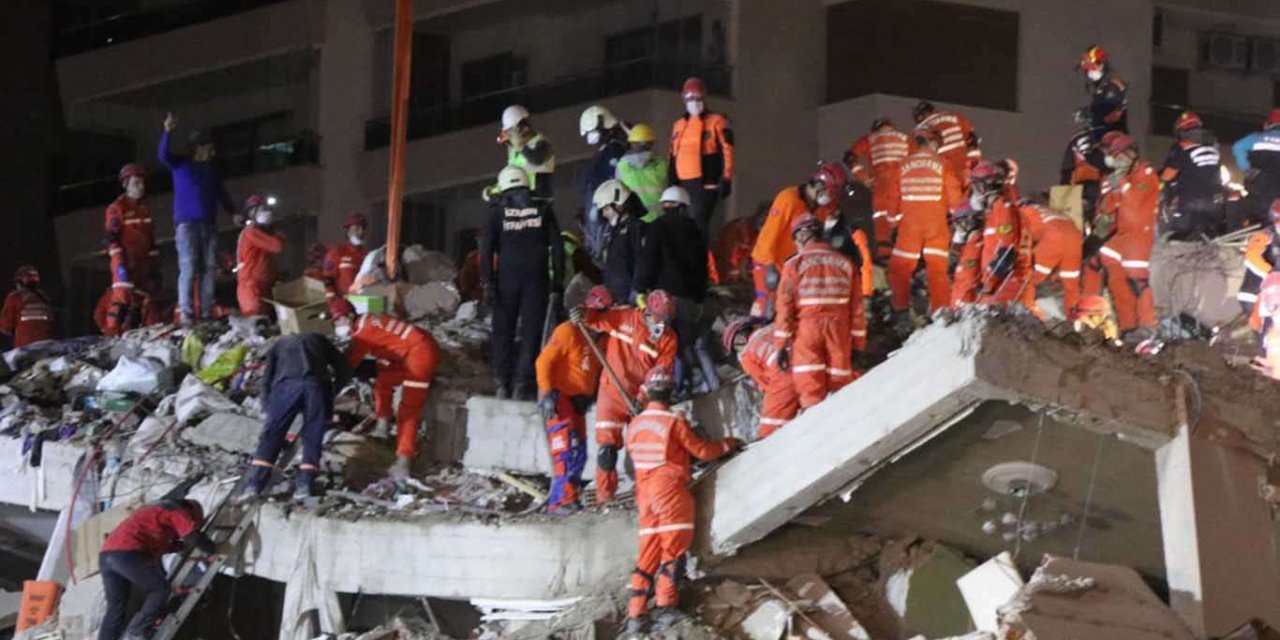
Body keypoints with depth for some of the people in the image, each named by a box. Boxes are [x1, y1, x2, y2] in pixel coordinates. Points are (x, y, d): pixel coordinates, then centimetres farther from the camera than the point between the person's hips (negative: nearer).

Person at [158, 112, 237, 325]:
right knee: (188, 269, -12)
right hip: (187, 225, -5)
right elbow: (164, 155, -18)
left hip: (209, 225, 5)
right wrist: (167, 132, -34)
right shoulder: (180, 164, 1)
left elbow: (221, 193, 25)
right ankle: (186, 314, -15)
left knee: (208, 270, 3)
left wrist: (233, 213, 15)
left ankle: (207, 314, 6)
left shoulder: (211, 169, 15)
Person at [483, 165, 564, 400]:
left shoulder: (499, 211, 2)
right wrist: (557, 279, 7)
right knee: (531, 331, 0)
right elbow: (557, 246, 3)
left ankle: (503, 383, 5)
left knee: (503, 331, 9)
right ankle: (523, 384, -8)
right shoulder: (542, 209, 5)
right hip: (536, 277, 0)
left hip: (507, 277, 0)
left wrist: (488, 282, -2)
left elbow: (487, 248, -3)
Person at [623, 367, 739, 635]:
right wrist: (728, 444, 12)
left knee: (649, 553, 9)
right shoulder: (674, 421, -10)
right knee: (674, 549, -3)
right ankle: (665, 608, -10)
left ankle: (635, 616, 6)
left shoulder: (634, 424, 7)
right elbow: (702, 450, -6)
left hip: (645, 493, 6)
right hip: (671, 490, -6)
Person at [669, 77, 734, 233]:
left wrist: (725, 180, -14)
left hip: (706, 184, -7)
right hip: (683, 185, 7)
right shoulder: (678, 125, 18)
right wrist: (671, 183, 20)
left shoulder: (716, 122, 0)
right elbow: (672, 157, 23)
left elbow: (726, 152, -6)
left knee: (699, 225, -15)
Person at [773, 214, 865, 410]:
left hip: (806, 330, -3)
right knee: (840, 379, 9)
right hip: (839, 331, 3)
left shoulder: (795, 265, -2)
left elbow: (785, 306, -3)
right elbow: (857, 307, 8)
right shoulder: (844, 263, 8)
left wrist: (782, 343, 1)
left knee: (810, 386, -4)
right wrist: (858, 343, 13)